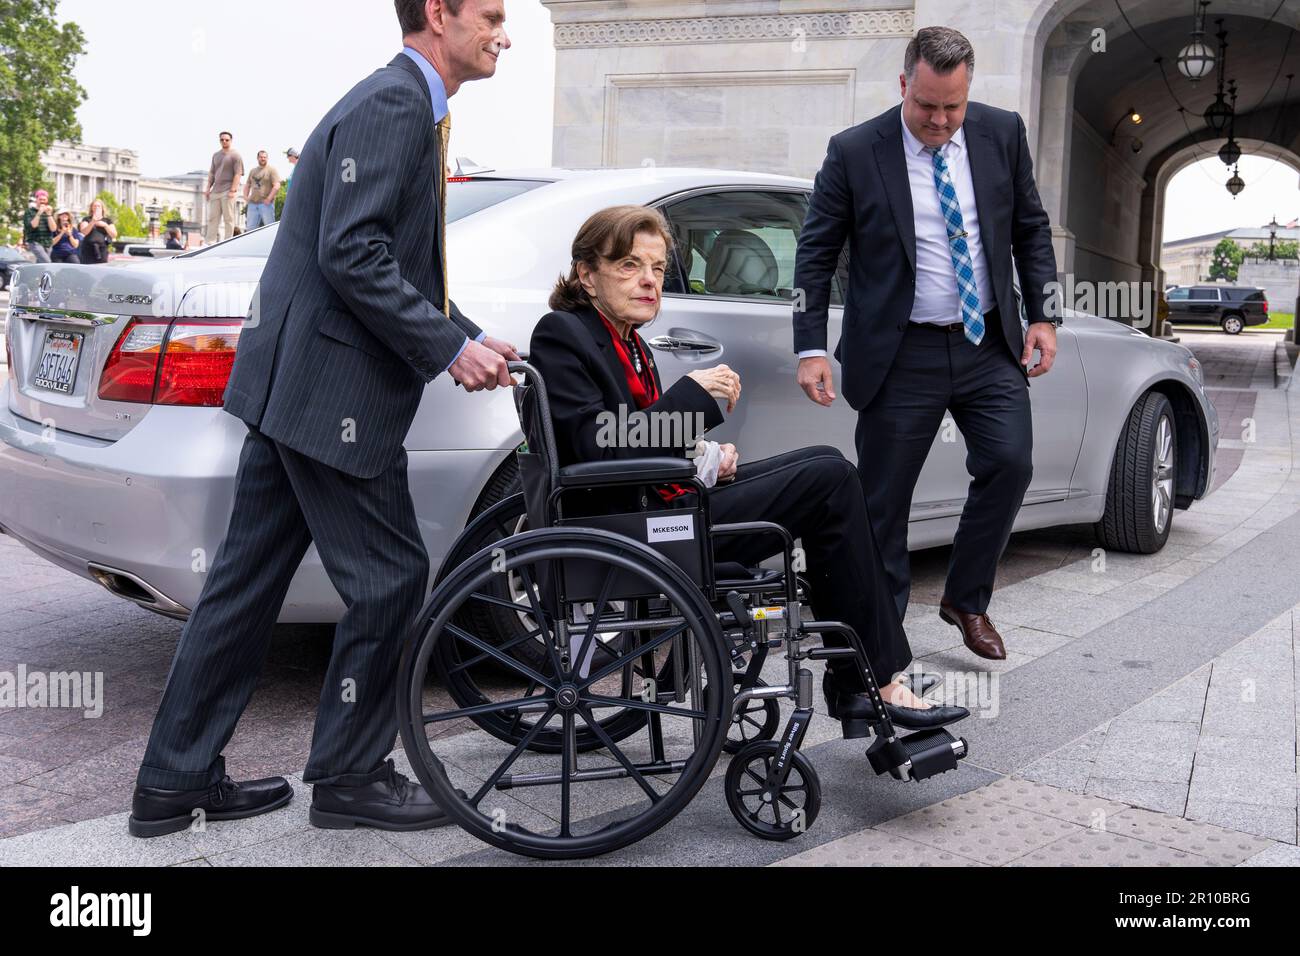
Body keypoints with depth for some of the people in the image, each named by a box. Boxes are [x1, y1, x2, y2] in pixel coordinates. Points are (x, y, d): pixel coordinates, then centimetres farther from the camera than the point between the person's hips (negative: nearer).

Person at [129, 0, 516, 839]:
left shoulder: (407, 108, 20)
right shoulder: (394, 105, -12)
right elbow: (351, 252, -22)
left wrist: (467, 337, 12)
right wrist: (448, 346, -16)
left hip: (296, 386, 10)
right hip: (332, 390, -10)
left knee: (248, 580, 12)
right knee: (390, 578, 0)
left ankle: (176, 781, 22)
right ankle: (349, 776, 16)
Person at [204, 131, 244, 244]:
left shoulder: (235, 155, -2)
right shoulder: (216, 155, 18)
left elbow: (238, 174, -9)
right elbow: (211, 173, 21)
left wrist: (233, 190, -18)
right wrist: (208, 189, 12)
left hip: (228, 191, -7)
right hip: (216, 190, 7)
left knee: (228, 218, -5)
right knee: (213, 218, 6)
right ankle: (210, 242, 8)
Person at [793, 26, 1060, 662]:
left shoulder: (1002, 134, 3)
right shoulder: (854, 152, -7)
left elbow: (1031, 229, 12)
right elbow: (816, 253, -2)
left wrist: (1043, 316, 3)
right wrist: (811, 349, -8)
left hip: (988, 346, 3)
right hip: (900, 354, -3)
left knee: (1009, 465, -9)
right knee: (883, 499, 2)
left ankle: (966, 599, 15)